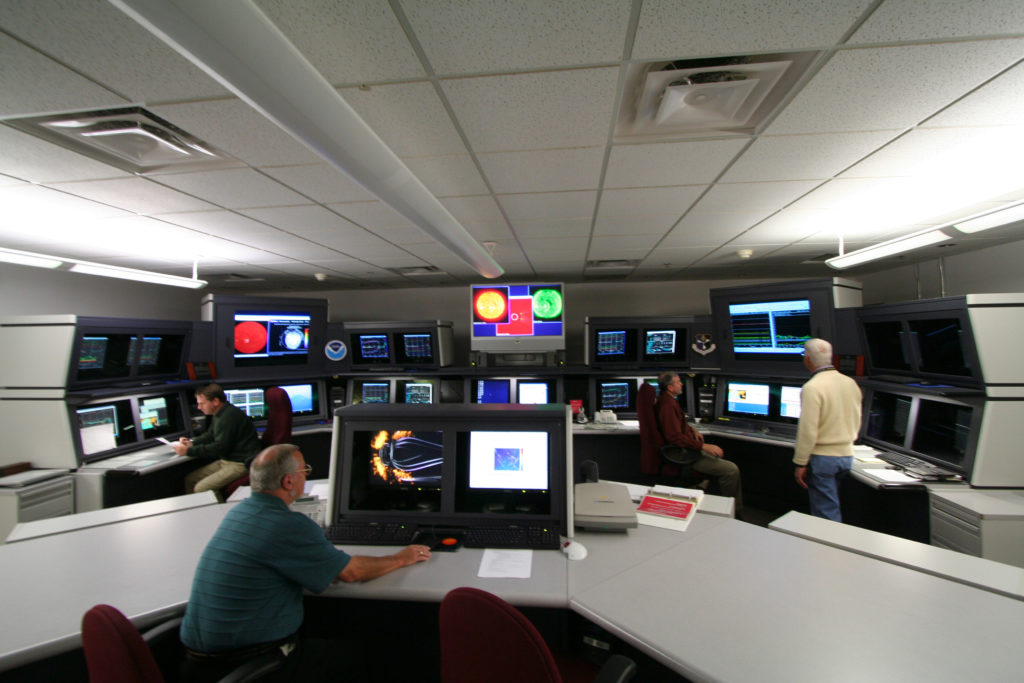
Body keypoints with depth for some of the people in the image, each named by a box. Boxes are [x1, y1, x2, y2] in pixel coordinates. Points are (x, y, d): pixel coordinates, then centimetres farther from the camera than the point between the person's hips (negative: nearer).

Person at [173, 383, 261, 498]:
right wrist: (192, 443, 9)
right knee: (190, 480, 9)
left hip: (241, 464, -11)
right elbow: (210, 435, 28)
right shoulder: (220, 414, 12)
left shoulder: (230, 416, -22)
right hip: (226, 460, 11)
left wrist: (188, 451, -14)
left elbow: (220, 448, -22)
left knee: (201, 489, -20)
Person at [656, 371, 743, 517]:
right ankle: (732, 512, 4)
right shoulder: (667, 405, -24)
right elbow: (675, 437, -29)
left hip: (689, 447, 11)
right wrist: (704, 446, -25)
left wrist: (692, 429, 13)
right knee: (731, 469, -14)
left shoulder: (668, 400, 10)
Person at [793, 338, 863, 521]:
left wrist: (800, 464, -12)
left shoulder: (812, 388, -19)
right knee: (831, 505, 21)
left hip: (822, 458, -7)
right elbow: (857, 423, 15)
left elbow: (808, 430, -20)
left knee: (826, 513, 2)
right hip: (846, 455, 8)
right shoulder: (851, 383, 5)